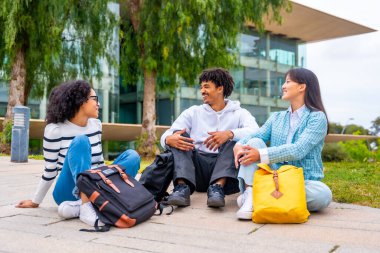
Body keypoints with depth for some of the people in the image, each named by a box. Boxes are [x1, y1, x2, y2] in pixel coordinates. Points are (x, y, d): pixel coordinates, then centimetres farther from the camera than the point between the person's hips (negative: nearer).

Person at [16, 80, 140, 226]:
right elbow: (50, 170, -3)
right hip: (69, 192, -5)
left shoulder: (96, 125, 6)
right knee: (81, 141, -26)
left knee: (132, 156, -14)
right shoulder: (55, 130, -10)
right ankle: (85, 208, -41)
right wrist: (35, 202, 3)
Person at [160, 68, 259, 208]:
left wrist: (229, 134, -30)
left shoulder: (239, 113, 12)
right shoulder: (193, 112, 17)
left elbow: (255, 131, -11)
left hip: (225, 169, -2)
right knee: (178, 135, -12)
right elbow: (166, 136, 4)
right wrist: (169, 139, -22)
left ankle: (218, 186, -36)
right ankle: (182, 186, -32)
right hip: (196, 167, 2)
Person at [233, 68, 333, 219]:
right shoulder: (276, 118, 17)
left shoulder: (317, 117, -3)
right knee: (254, 142, -15)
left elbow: (298, 150, -17)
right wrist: (239, 146, -19)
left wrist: (261, 155, -26)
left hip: (304, 182, -3)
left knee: (323, 194, -35)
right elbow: (257, 136, 4)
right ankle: (250, 195, -33)